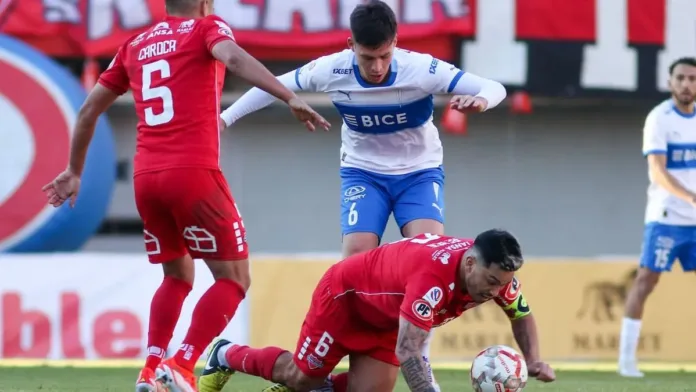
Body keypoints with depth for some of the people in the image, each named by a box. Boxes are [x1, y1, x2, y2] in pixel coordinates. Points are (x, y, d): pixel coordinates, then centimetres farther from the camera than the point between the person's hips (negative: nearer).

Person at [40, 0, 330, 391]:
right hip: (193, 172, -6)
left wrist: (75, 171, 36)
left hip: (146, 177, 6)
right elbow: (234, 58, -17)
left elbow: (89, 109, 24)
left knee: (178, 277, 23)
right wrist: (291, 98, -27)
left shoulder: (136, 46, 21)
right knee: (234, 278, 3)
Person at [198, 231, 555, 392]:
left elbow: (522, 314, -3)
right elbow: (407, 352, -49)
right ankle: (226, 356, 33)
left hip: (386, 317, 7)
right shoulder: (433, 276, -46)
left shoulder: (492, 270, -23)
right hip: (345, 294, -7)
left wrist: (532, 360, -19)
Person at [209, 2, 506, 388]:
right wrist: (225, 118, -3)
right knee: (356, 256, -18)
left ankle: (420, 360, -16)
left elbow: (495, 88, -26)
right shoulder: (332, 70, -22)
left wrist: (479, 100, -49)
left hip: (419, 172, -1)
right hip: (364, 171, 1)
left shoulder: (421, 70, -27)